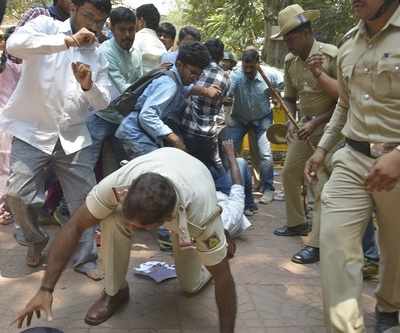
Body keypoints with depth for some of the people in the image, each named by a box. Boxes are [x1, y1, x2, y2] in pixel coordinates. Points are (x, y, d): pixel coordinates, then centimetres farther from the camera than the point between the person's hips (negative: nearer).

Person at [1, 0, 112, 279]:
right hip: (32, 133, -4)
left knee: (85, 200, 4)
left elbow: (102, 103, 5)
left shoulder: (97, 57, 11)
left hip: (73, 138, 4)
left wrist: (89, 86, -17)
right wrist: (67, 40, -29)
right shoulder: (46, 26, -1)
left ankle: (85, 258, 21)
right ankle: (37, 239, 22)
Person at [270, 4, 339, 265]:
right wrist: (291, 122, -3)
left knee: (321, 185, -12)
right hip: (305, 126, 8)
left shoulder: (332, 55, -17)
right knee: (290, 174, 15)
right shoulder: (290, 61, 4)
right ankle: (297, 223, 34)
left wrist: (316, 123, -19)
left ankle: (317, 244, -7)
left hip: (329, 126, -8)